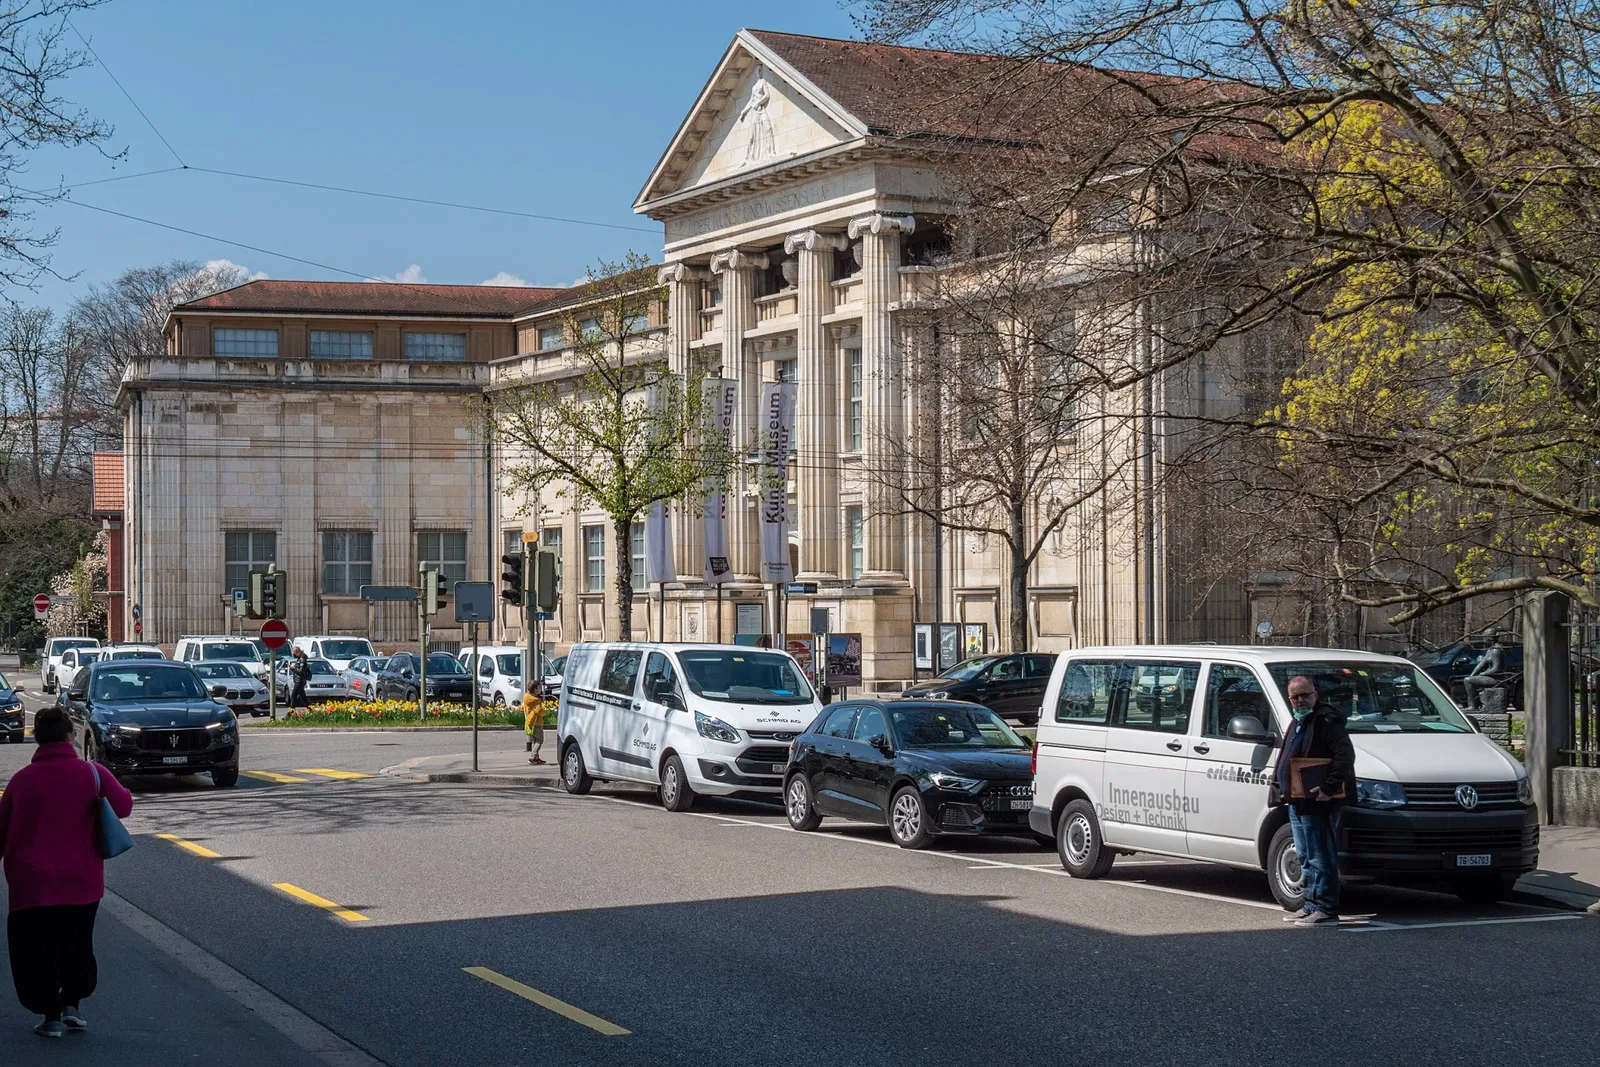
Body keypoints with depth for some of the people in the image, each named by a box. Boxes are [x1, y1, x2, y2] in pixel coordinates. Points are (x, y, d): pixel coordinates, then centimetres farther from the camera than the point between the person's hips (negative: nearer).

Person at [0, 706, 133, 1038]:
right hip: (82, 883, 1)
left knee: (37, 951, 8)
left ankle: (52, 1016, 6)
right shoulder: (92, 774, -8)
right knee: (77, 945, 19)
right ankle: (73, 1003, 14)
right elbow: (124, 806, 0)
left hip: (31, 885, -1)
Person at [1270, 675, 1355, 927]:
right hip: (1296, 803, 10)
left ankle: (1326, 910, -7)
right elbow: (1284, 761, 29)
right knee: (1306, 859, 16)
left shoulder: (1328, 720, -11)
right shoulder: (1296, 724, 21)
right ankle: (1312, 906, 23)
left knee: (1319, 858, -8)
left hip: (1315, 803, -10)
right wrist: (1279, 788, 16)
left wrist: (1329, 787, -28)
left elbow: (1345, 755, -22)